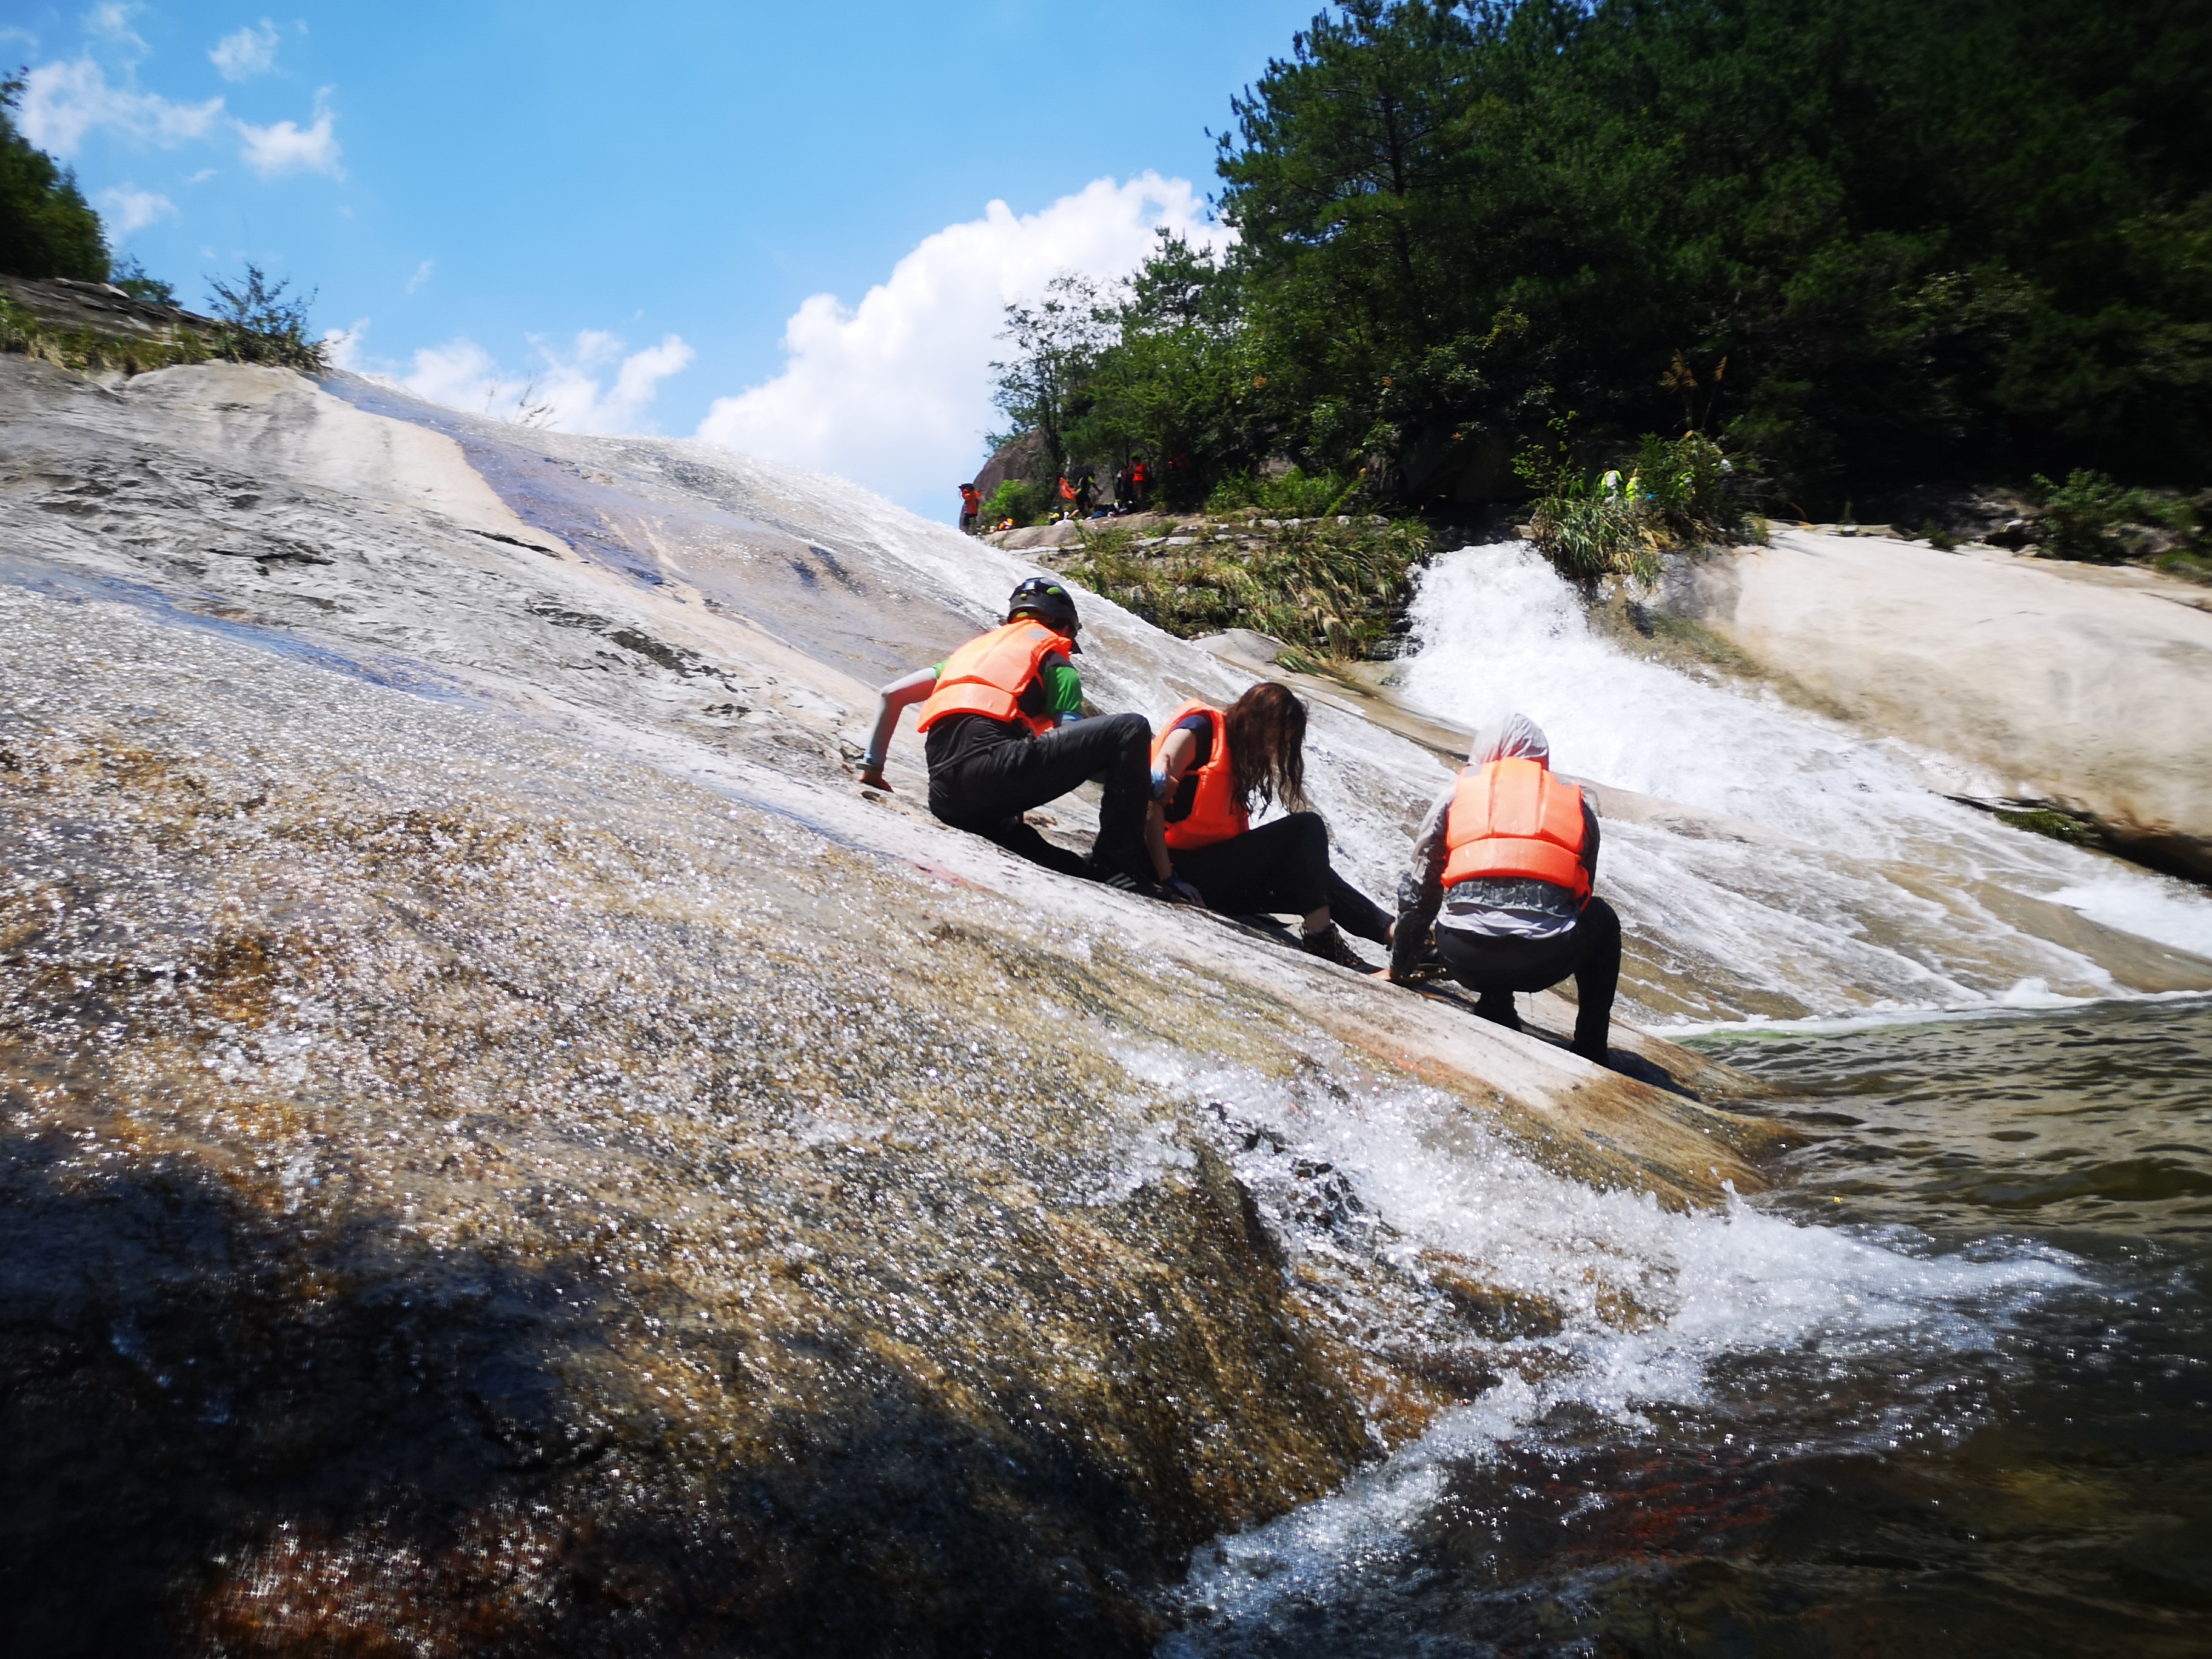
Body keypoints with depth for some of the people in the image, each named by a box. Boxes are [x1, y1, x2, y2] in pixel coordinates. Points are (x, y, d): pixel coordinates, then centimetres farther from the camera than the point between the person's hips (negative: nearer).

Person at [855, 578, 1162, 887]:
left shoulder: (974, 648, 35)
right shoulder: (1054, 659, 17)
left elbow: (890, 695, 31)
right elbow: (1070, 737, 7)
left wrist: (871, 769, 34)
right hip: (994, 764, -7)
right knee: (1132, 729, 0)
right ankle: (1120, 866, -9)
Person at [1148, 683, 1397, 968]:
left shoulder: (1239, 755, 18)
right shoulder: (1201, 729, -8)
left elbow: (1238, 831, 11)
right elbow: (1153, 793, -20)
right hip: (1188, 867, -8)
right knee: (1308, 827, -12)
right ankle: (1320, 937, -18)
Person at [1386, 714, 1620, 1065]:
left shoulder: (1458, 792, 18)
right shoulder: (1575, 802, 21)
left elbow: (1419, 891, 18)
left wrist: (1402, 966, 30)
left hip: (1466, 958, 1)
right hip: (1546, 962, 0)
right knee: (1601, 919, 33)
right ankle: (1591, 1054, 28)